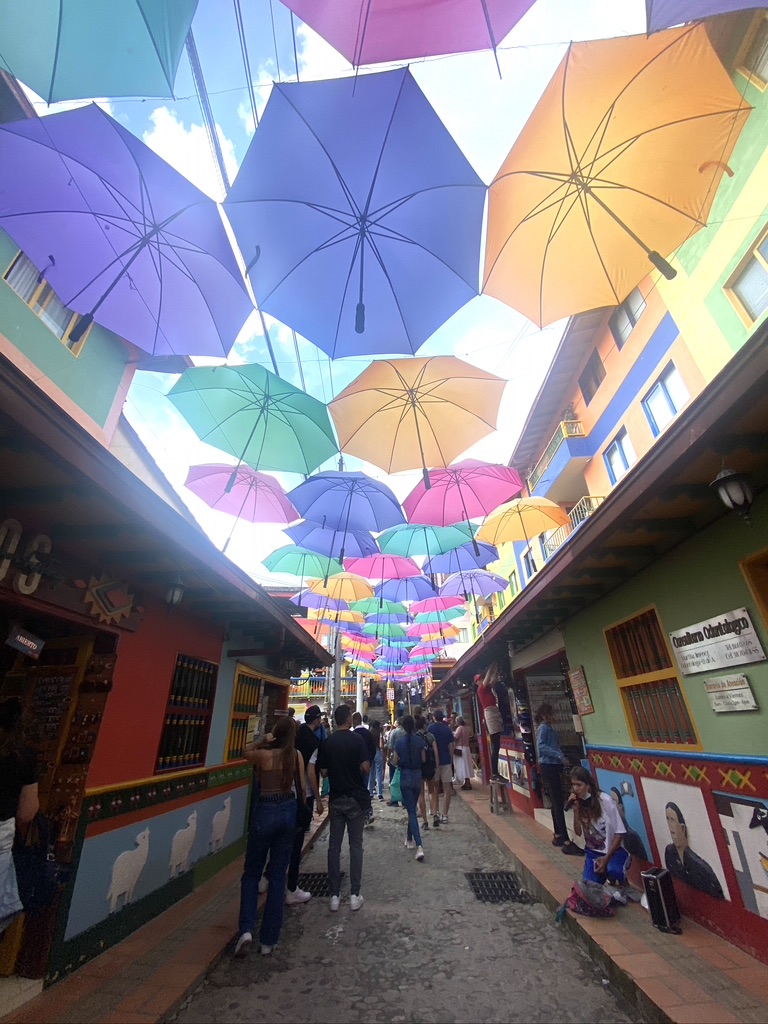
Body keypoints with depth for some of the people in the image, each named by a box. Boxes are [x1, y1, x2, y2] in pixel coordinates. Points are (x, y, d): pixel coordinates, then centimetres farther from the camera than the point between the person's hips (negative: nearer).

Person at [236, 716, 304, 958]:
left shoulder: (263, 754, -17)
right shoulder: (296, 755, -8)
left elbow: (246, 752, 6)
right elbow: (302, 786, 1)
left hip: (265, 812, -3)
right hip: (289, 813, 3)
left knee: (251, 874, 19)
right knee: (278, 877, 16)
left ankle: (246, 930, 7)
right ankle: (269, 941, 23)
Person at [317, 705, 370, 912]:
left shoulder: (327, 742, -4)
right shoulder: (356, 739, -14)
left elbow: (324, 773, 0)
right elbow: (365, 767, -17)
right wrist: (360, 774, 5)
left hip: (336, 798, 3)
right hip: (355, 798, -3)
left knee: (334, 845, 12)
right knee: (355, 845, 9)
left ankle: (335, 895, 19)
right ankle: (354, 895, 15)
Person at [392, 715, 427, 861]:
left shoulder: (399, 742, -10)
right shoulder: (420, 741, -8)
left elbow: (396, 762, -4)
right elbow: (423, 759, -2)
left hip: (405, 776, -3)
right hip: (418, 776, 3)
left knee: (411, 811, 0)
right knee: (412, 808, 21)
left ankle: (419, 846, -11)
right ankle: (409, 839, 35)